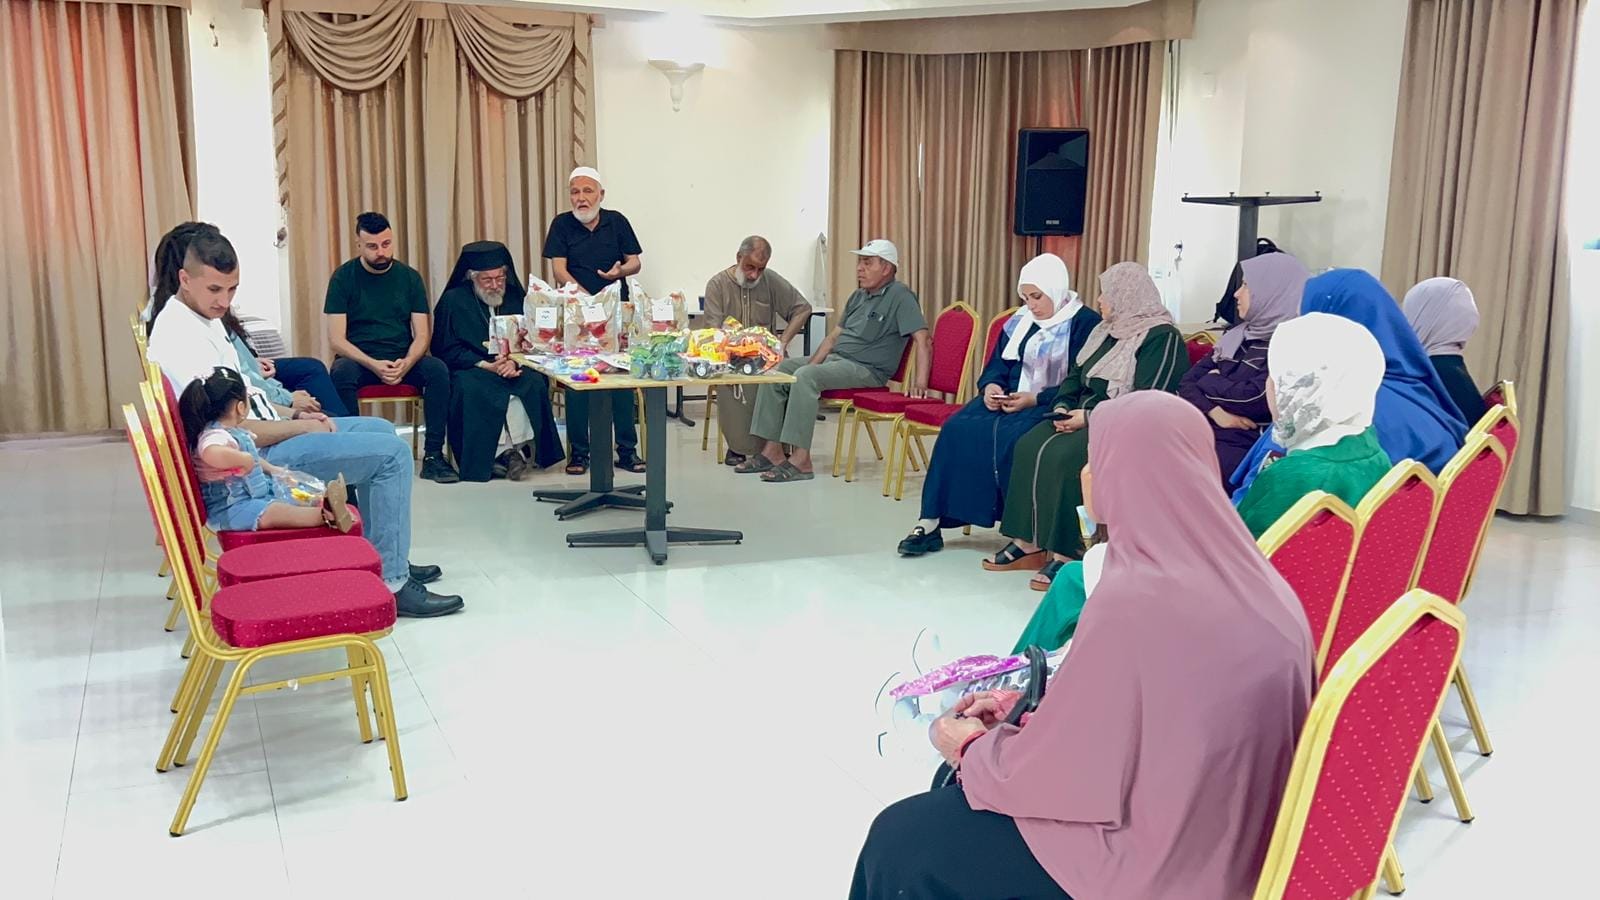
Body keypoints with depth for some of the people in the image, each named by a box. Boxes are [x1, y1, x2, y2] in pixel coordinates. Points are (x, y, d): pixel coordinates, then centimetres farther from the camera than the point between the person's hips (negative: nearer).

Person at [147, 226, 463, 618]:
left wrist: (290, 413, 5)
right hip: (256, 458, -11)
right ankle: (390, 582, -7)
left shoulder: (204, 316, 9)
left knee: (380, 431, 19)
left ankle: (385, 558, 23)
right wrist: (300, 427, -13)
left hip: (265, 432, 11)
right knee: (393, 454, -13)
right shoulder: (180, 339, -23)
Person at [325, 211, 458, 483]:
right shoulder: (344, 277, 0)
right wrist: (373, 365, -23)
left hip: (403, 361, 2)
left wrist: (406, 363, -20)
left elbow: (422, 335, 3)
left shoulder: (409, 277, 6)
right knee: (341, 374, -36)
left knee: (438, 370, -28)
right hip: (359, 359, -2)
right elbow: (336, 338, -6)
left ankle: (433, 455, -24)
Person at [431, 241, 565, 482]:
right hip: (470, 368, -2)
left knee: (535, 383, -30)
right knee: (470, 388, -36)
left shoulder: (516, 297, 12)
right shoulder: (453, 300, 3)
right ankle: (481, 459, -29)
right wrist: (487, 365, -17)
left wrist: (514, 361, -18)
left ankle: (519, 449, -26)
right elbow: (447, 350, -4)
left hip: (513, 367, 2)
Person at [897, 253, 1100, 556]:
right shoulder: (1020, 320, 17)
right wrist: (990, 386, -5)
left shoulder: (1084, 323, -4)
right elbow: (997, 364, 18)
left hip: (1050, 407, -6)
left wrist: (1034, 399, -20)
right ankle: (930, 522, -20)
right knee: (957, 429, -18)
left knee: (1009, 437, -34)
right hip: (1007, 399, 6)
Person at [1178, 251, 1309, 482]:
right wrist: (1214, 411, -9)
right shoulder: (1236, 337, 18)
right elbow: (1187, 383, 12)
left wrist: (1210, 382, 2)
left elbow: (1252, 399, -17)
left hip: (1243, 448, -7)